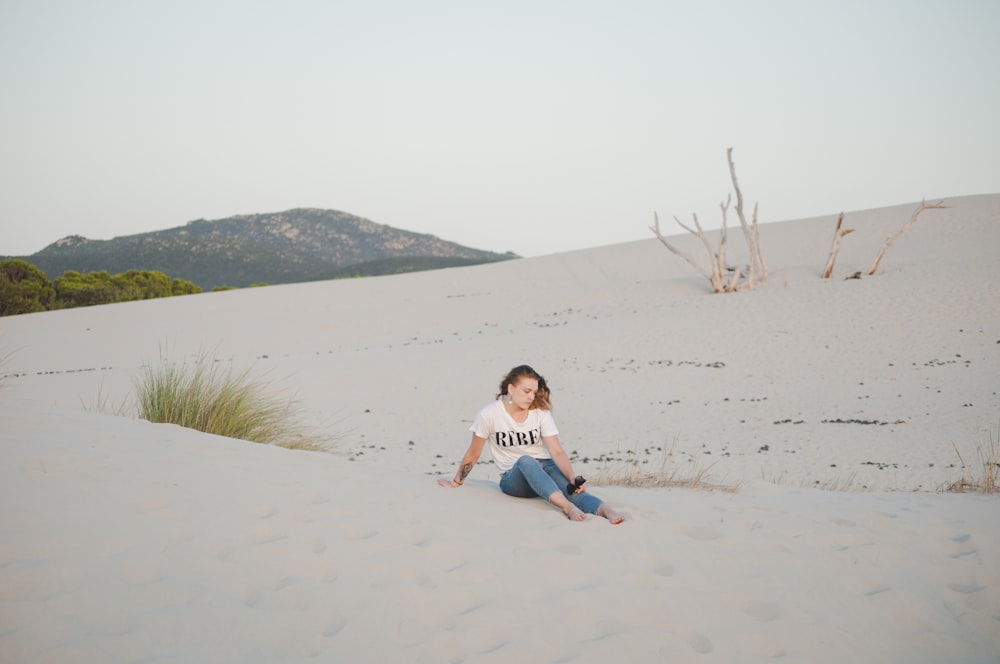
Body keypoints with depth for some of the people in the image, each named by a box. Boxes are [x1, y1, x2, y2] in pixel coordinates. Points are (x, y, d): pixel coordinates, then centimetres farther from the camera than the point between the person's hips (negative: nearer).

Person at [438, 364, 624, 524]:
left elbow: (557, 452, -11)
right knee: (526, 461, -39)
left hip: (545, 468, 3)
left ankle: (606, 511, -60)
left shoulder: (541, 412, -3)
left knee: (572, 488, -33)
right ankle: (567, 507, -59)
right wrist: (456, 483, 12)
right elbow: (473, 453, 4)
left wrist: (573, 478, -27)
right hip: (513, 478, -2)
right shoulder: (489, 415, -9)